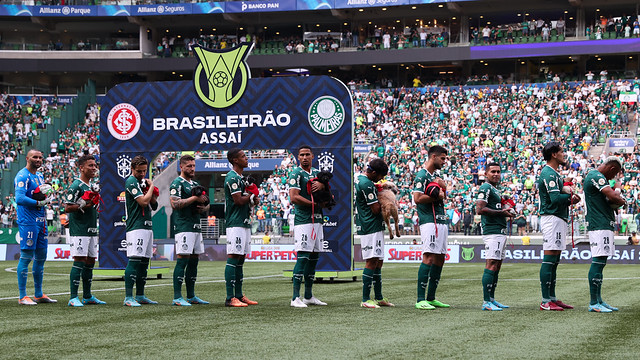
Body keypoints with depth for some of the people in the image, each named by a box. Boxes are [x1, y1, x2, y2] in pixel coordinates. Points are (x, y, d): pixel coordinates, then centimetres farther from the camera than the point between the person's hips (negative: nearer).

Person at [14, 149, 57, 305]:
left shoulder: (39, 175, 17)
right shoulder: (22, 176, -12)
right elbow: (19, 198, -23)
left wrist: (48, 195, 4)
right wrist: (39, 203, -18)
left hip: (40, 221, 9)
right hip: (27, 221, -9)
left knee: (41, 257, 13)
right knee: (26, 256, -8)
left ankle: (39, 295, 21)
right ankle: (22, 296, -5)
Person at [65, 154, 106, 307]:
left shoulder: (92, 186, 18)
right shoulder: (76, 186, -10)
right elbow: (67, 208, -14)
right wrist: (84, 205, -23)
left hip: (91, 230, 9)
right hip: (79, 230, -9)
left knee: (90, 262, 11)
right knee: (79, 261, -11)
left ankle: (87, 297, 19)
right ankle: (73, 298, -9)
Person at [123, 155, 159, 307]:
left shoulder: (143, 181, 20)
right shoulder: (131, 182, -8)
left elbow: (154, 206, 23)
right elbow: (143, 201, -19)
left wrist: (152, 195, 3)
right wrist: (151, 187, -4)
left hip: (147, 226, 9)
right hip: (136, 227, -9)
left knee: (144, 261, 10)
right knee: (134, 260, -14)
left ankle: (140, 296, 16)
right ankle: (128, 297, -16)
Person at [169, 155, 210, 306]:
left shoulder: (196, 184, 21)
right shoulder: (177, 183, -6)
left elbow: (205, 204, 26)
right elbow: (175, 204, -19)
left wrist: (204, 208, 3)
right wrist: (195, 198, -17)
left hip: (196, 227, 9)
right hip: (184, 227, -9)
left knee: (194, 260, 10)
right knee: (182, 260, -11)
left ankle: (191, 296, 16)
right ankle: (177, 297, -10)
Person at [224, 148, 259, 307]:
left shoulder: (241, 178, 20)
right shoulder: (232, 177, -12)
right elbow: (238, 200, -19)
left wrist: (253, 199, 0)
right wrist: (252, 196, -2)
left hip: (244, 223, 10)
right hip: (235, 224, -10)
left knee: (240, 259, 12)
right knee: (233, 258, -11)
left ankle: (239, 295, 17)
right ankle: (230, 298, -12)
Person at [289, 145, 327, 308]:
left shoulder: (317, 173, 18)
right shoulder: (296, 173, -5)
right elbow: (294, 198, -16)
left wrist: (321, 185, -4)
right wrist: (315, 203, -10)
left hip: (317, 220, 8)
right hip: (303, 220, -8)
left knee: (314, 256, 11)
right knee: (303, 256, -13)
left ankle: (309, 296, 19)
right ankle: (295, 298, -13)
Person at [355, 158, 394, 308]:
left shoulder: (360, 178, 14)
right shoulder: (367, 184, -18)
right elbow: (376, 209, -18)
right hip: (371, 228, -11)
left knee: (378, 262, 13)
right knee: (372, 262, -11)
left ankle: (378, 297, 17)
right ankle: (365, 299, -10)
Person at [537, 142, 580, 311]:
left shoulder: (554, 173, 21)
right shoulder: (549, 174, -13)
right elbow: (555, 198, -22)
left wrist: (569, 201, 9)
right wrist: (570, 195, -6)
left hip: (559, 219, 11)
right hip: (552, 219, -11)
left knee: (554, 261, 12)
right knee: (549, 260, -10)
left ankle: (552, 299, 17)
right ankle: (546, 301, -10)